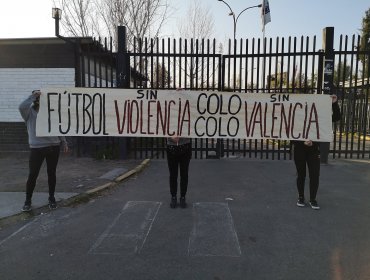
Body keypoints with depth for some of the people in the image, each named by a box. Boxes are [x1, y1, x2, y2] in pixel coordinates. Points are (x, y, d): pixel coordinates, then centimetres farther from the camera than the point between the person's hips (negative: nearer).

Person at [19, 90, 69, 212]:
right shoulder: (29, 112, 1)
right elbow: (22, 107, -23)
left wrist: (64, 142, 15)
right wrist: (33, 95, -17)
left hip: (53, 147, 3)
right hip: (37, 148, -3)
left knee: (52, 173, 10)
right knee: (33, 174, 0)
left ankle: (51, 198, 25)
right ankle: (28, 200, 18)